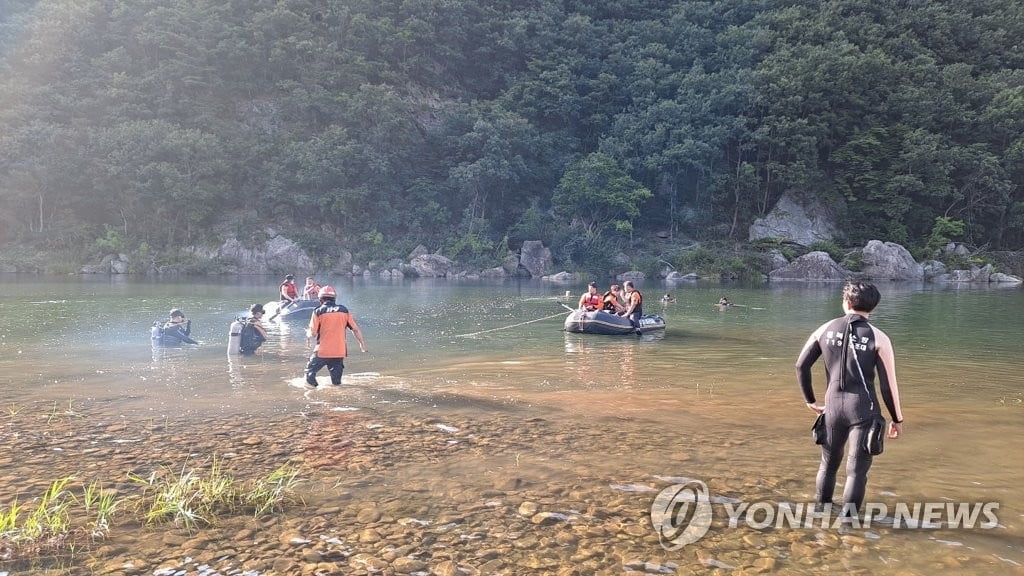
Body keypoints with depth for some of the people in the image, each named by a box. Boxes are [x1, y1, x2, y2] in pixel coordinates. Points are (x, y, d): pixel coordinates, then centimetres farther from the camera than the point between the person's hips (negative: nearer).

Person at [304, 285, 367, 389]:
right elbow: (355, 329, 6)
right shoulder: (344, 310, 5)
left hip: (323, 351, -3)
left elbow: (313, 334, -6)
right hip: (340, 351, 3)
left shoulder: (318, 312, -4)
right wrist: (362, 343, 16)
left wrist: (308, 333, 17)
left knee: (311, 369, 11)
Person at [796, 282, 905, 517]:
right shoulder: (879, 338, -6)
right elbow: (888, 384, -5)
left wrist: (810, 401, 12)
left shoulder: (825, 329, 2)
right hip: (864, 410, -3)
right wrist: (897, 419, 6)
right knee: (857, 468, 6)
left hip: (833, 407, 3)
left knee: (829, 462, 21)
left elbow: (801, 366, 2)